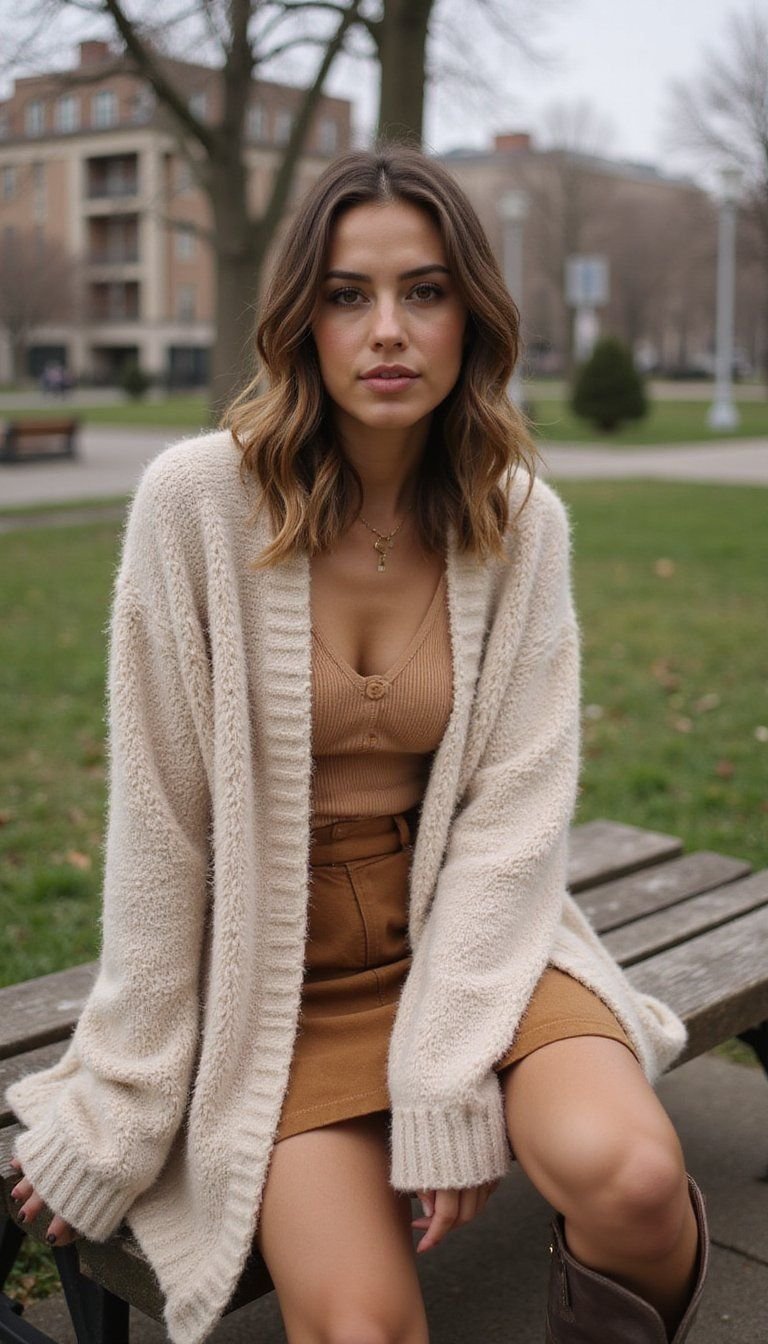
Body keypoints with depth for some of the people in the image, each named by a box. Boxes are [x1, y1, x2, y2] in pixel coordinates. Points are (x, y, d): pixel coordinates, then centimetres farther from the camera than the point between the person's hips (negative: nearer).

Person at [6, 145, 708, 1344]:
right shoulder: (197, 501, -14)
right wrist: (120, 1113, -5)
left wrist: (447, 1087, -15)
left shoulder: (521, 521, -5)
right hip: (275, 960, -1)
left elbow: (512, 809, -7)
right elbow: (159, 821, -10)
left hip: (469, 925, 2)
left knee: (627, 1173, -23)